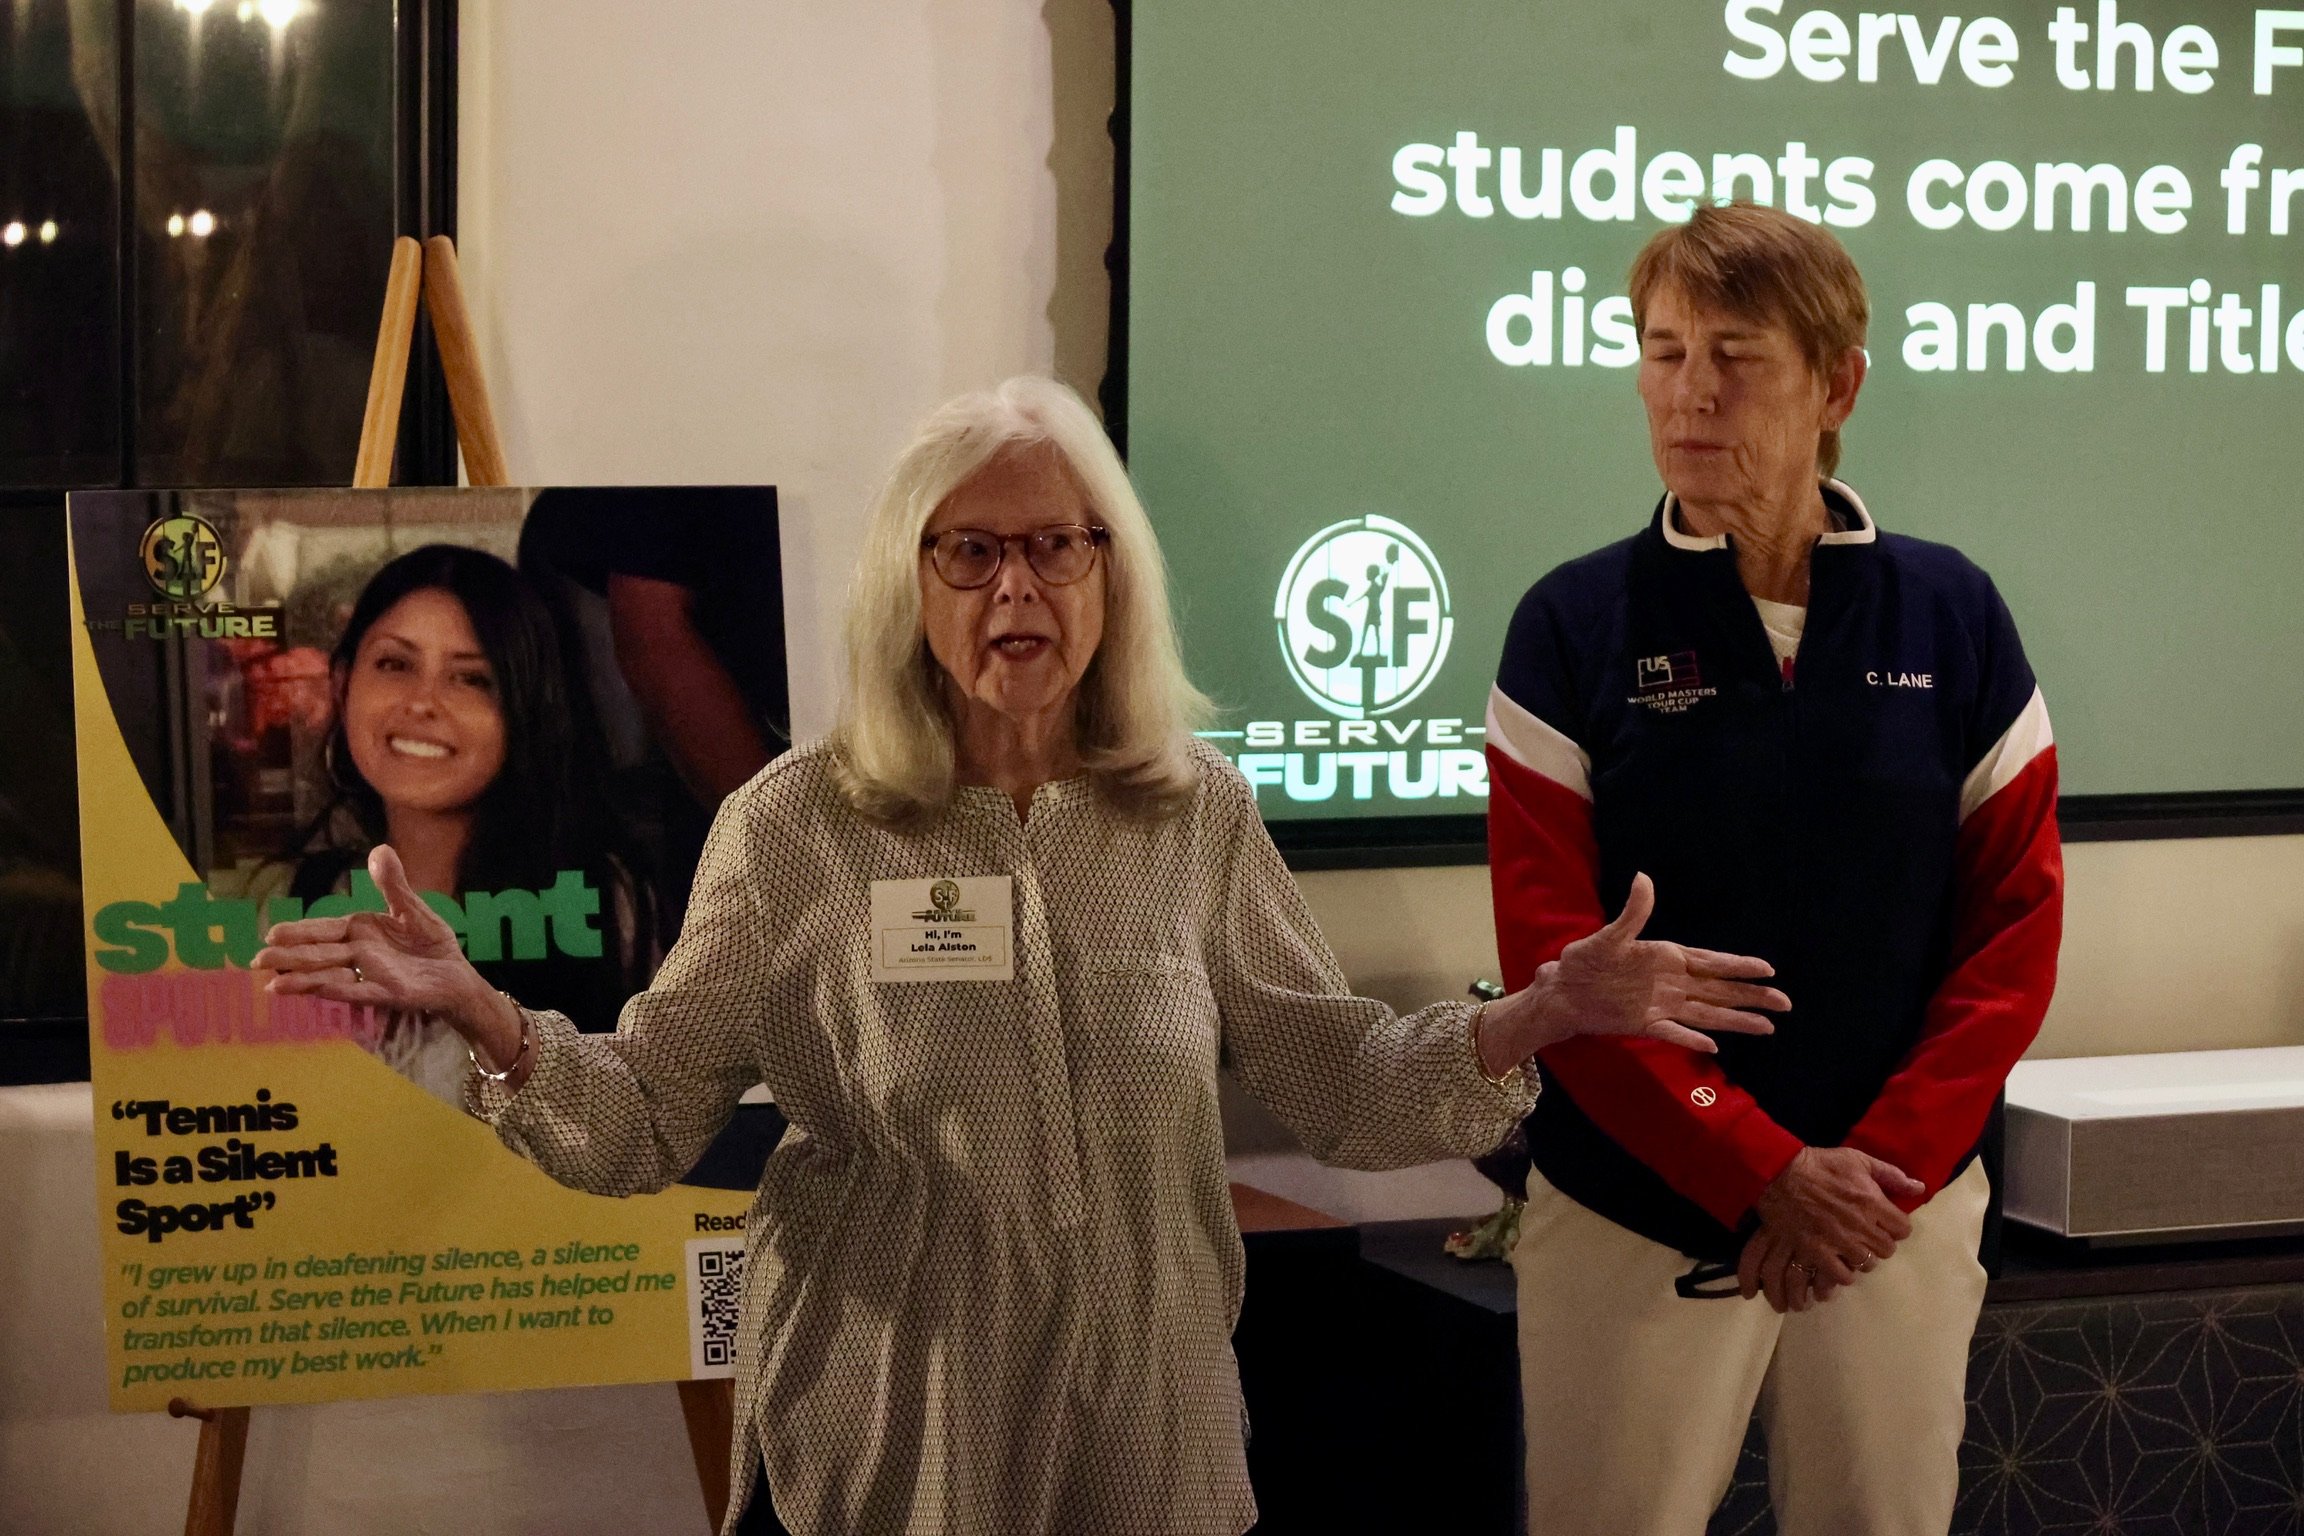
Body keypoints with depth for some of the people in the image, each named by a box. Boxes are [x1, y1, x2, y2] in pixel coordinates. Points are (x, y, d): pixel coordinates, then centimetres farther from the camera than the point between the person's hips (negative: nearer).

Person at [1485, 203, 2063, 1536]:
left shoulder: (1951, 615, 1)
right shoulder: (1578, 625, -4)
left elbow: (2016, 924, 1)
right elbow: (1550, 948, -7)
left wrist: (1880, 1172, -10)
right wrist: (1762, 1172, -15)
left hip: (1904, 1207, 2)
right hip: (1639, 1219, -1)